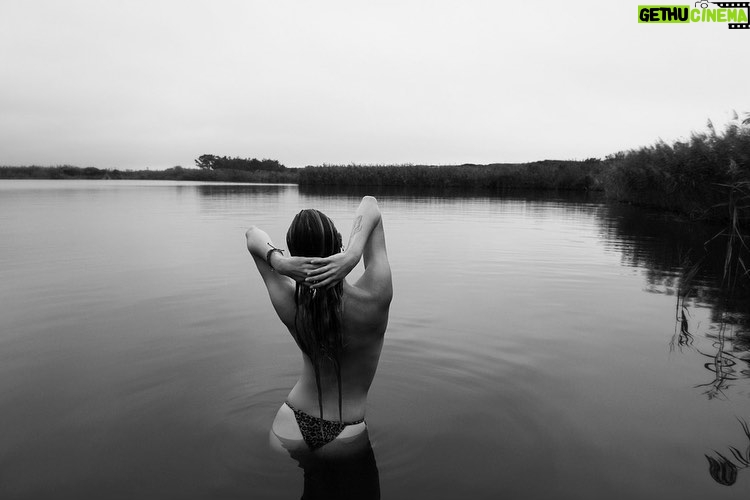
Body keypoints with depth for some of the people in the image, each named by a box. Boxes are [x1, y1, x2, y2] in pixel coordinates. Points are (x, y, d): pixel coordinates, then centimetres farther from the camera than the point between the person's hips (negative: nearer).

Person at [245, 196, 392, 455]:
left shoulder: (289, 306, -22)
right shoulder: (375, 299, -27)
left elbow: (253, 234, -8)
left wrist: (280, 262, -30)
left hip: (289, 427, 2)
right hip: (346, 436, -1)